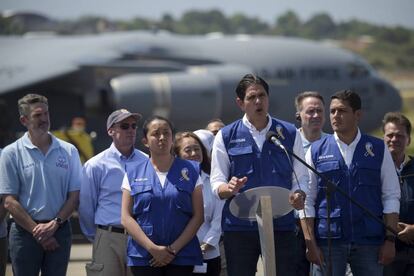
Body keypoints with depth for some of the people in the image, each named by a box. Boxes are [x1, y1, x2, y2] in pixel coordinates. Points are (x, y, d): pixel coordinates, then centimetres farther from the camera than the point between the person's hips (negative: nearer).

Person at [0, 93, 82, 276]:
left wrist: (54, 224, -9)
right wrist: (37, 231, -11)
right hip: (25, 231, -2)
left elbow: (74, 196, 5)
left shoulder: (68, 151, 6)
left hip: (59, 230, 2)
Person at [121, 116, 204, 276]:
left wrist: (174, 249, -7)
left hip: (182, 255, 0)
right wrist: (153, 248, -10)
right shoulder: (133, 173, 8)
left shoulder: (190, 171, 8)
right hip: (143, 256, 0)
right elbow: (126, 218, 2)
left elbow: (198, 216, 3)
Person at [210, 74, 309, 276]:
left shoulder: (289, 134, 10)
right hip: (239, 226, 0)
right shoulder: (225, 136, 7)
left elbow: (300, 177, 10)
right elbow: (216, 184, 4)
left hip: (280, 224, 0)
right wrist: (230, 188, -20)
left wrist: (299, 196, -13)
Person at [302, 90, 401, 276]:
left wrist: (390, 240, -2)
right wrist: (311, 244, -5)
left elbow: (391, 197, 6)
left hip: (369, 241, 0)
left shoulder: (378, 150, 7)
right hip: (328, 240, 0)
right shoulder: (316, 151, 6)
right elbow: (307, 200, 3)